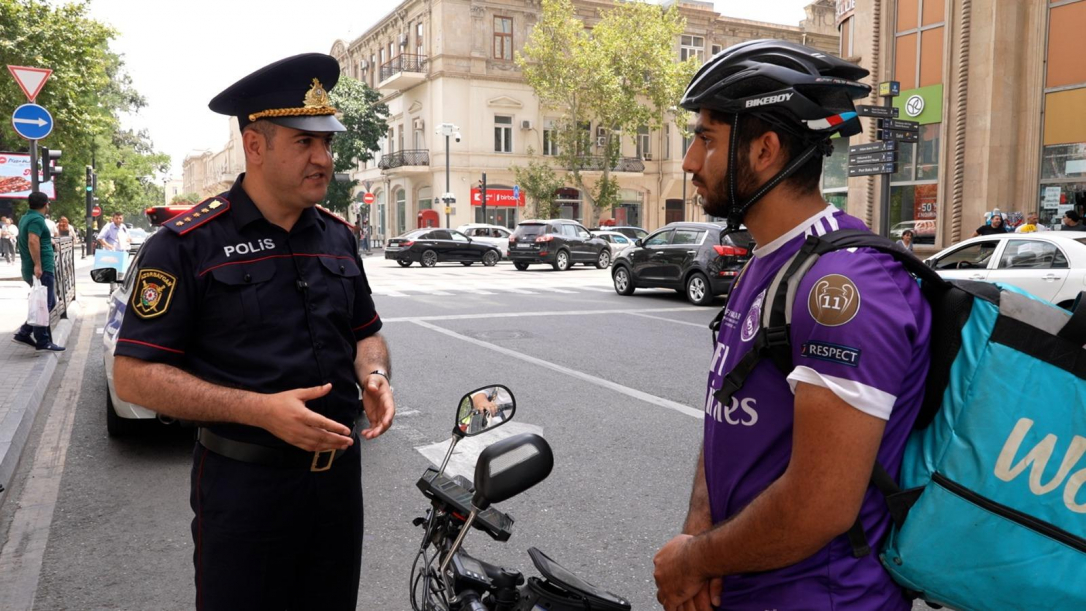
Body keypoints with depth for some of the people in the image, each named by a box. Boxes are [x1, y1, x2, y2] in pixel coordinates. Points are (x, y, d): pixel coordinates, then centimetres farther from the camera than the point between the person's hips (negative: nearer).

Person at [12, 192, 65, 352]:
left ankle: (24, 333, 16)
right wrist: (37, 265, -28)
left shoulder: (26, 218, 17)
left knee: (48, 303, 16)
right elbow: (33, 242, -26)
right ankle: (43, 342, 1)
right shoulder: (37, 219, -14)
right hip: (42, 270, -10)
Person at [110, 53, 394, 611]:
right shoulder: (188, 243, -11)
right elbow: (134, 375, -13)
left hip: (339, 471, 5)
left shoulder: (338, 237, 6)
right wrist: (261, 409, -24)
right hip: (245, 481, -5)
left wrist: (374, 376, -7)